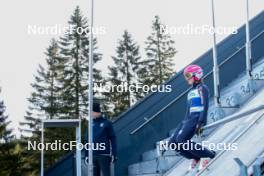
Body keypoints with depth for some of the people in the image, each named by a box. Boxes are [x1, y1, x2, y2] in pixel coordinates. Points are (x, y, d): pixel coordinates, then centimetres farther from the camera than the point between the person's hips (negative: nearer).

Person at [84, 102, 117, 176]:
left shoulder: (107, 123, 3)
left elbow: (112, 139, 0)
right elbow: (87, 140, 16)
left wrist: (114, 154, -6)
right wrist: (86, 155, 11)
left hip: (104, 155, -4)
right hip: (93, 155, 4)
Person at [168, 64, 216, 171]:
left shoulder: (202, 88, -2)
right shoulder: (190, 92, 24)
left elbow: (205, 107, -13)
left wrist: (200, 123, -23)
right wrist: (184, 123, 23)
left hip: (196, 119, -9)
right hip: (187, 120, 9)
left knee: (181, 140, -25)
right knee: (172, 142, -3)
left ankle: (210, 155, -13)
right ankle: (195, 157, 10)